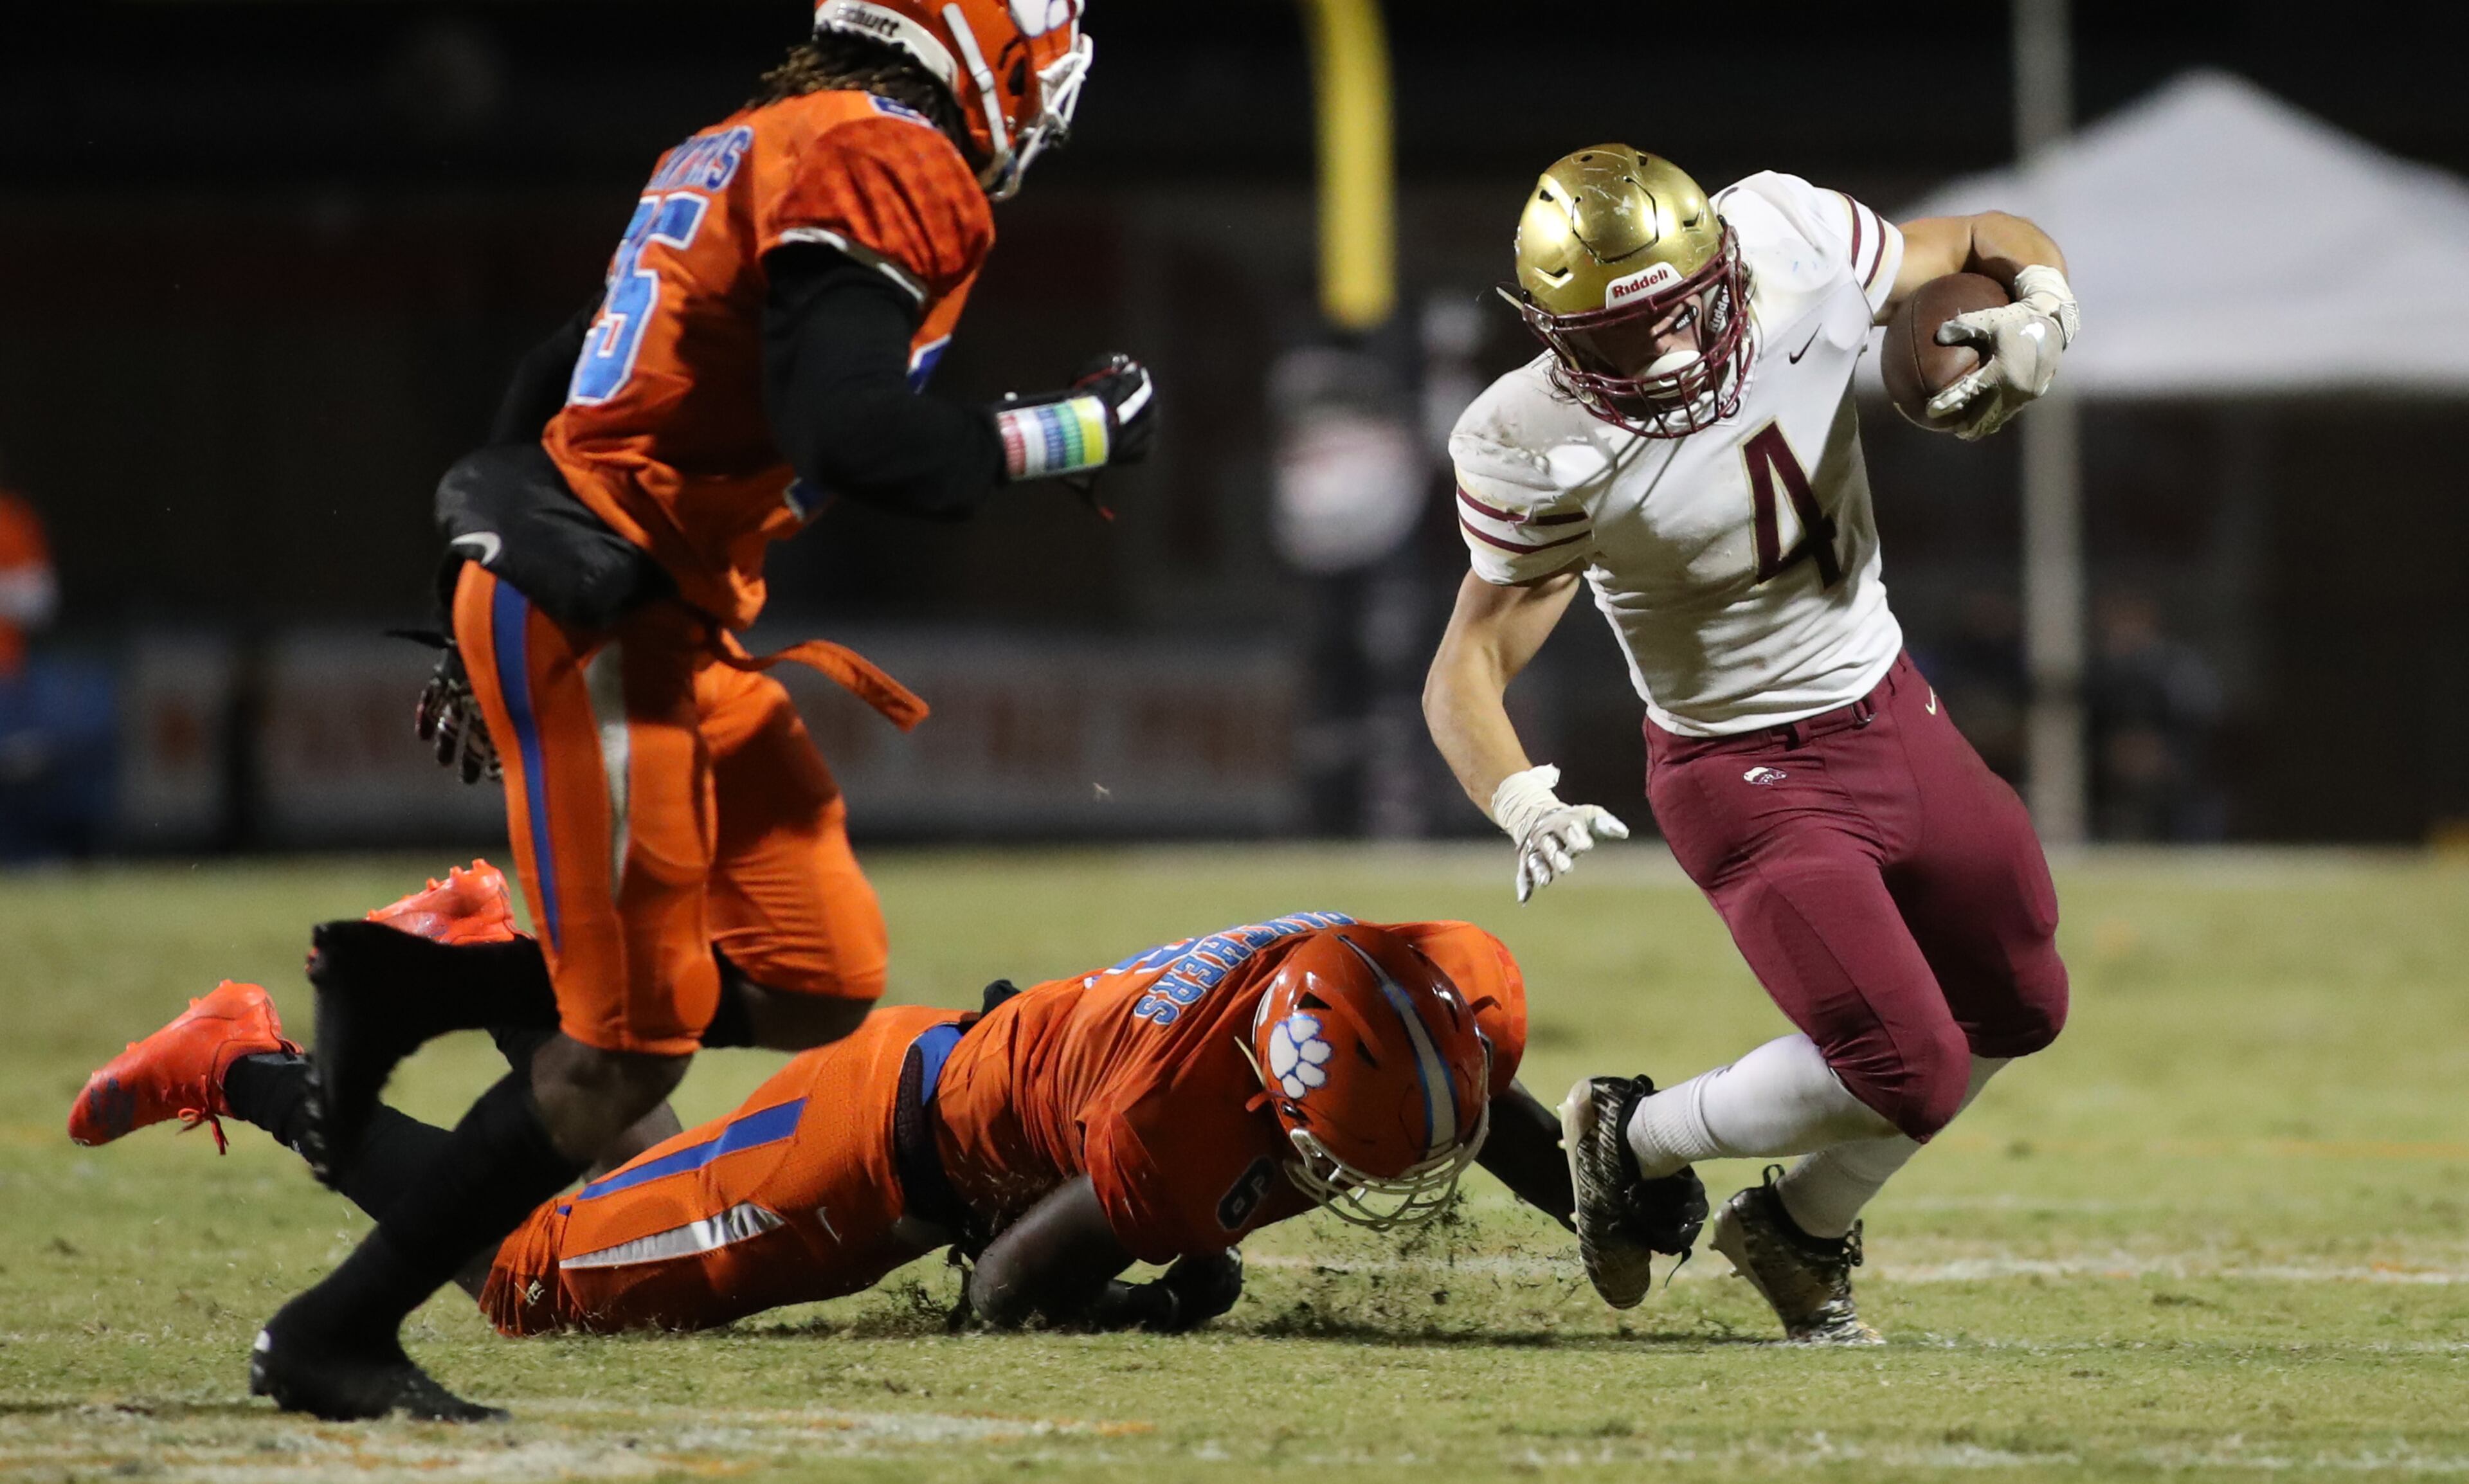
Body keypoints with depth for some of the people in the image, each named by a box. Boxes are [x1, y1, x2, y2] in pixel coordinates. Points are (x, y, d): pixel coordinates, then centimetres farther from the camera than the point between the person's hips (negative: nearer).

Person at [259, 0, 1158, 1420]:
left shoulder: (751, 152, 19)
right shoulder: (889, 169, -11)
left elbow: (561, 383, 24)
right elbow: (846, 431, -24)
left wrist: (492, 616, 30)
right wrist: (1073, 433, -11)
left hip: (664, 627, 10)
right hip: (597, 621, -10)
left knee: (822, 983, 8)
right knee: (632, 1046, -6)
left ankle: (403, 986, 14)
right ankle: (333, 1338, 2)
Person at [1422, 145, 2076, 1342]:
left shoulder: (1795, 246, -17)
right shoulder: (1542, 451, -27)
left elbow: (1989, 246, 0)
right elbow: (1469, 669, -23)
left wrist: (2037, 317, -23)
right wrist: (1525, 806, -43)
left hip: (1888, 704, 6)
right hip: (1752, 778, -6)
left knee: (2015, 1012, 18)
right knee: (1908, 1072, -15)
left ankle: (1799, 1231, 37)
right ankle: (1632, 1143, 10)